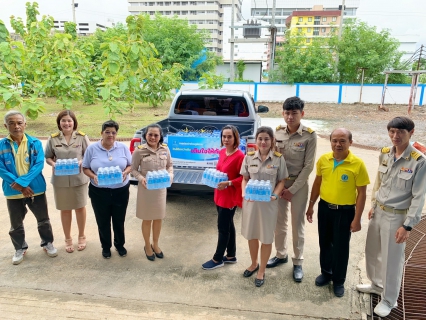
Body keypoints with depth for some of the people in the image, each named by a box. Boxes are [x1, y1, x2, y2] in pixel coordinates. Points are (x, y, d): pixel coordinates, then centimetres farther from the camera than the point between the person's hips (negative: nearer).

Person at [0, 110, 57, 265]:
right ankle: (20, 248, 39)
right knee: (16, 224, 17)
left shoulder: (35, 143, -6)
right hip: (13, 192, 1)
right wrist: (20, 187, -18)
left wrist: (22, 181, -23)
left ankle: (47, 243, 37)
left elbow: (39, 165, -13)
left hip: (36, 189, 0)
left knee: (43, 219, 15)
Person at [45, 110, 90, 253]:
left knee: (80, 207, 12)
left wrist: (80, 162, -19)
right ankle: (67, 239, 29)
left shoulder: (82, 137, -5)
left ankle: (81, 236, 32)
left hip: (79, 178, -1)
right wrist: (53, 164, -16)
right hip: (60, 179, 1)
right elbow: (48, 157, 5)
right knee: (65, 209, 12)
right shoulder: (53, 139, -1)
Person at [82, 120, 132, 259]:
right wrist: (93, 176, -20)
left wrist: (125, 172, -17)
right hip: (99, 192, -1)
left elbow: (130, 165, 4)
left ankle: (120, 245, 36)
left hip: (121, 191, 1)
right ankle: (106, 246, 33)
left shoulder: (123, 147, -1)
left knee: (119, 220, 14)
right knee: (103, 221, 12)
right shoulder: (92, 148, -4)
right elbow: (85, 168, 0)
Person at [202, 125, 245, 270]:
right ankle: (231, 255, 32)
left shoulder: (239, 156, -19)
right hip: (219, 195, 8)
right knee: (228, 226, 18)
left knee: (223, 228, 3)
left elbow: (243, 178, -17)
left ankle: (217, 259, 19)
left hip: (230, 197, -8)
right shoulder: (222, 152, 5)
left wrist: (228, 183, -26)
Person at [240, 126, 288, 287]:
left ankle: (261, 271, 29)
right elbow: (245, 179, 5)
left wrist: (275, 195, -17)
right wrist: (244, 193, -12)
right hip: (250, 202, 2)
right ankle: (254, 264, 41)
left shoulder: (279, 159, -7)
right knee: (251, 235, 17)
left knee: (266, 238, 9)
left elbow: (281, 182, -1)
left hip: (269, 203, -2)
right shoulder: (249, 157, -1)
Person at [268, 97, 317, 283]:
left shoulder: (309, 136, -13)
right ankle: (281, 255, 34)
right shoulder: (277, 132, -2)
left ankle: (298, 262, 23)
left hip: (298, 185, -3)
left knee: (297, 225, 7)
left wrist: (292, 189, -13)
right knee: (279, 222, 15)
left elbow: (308, 166, -12)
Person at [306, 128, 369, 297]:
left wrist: (357, 218, -11)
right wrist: (311, 205, 10)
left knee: (341, 247, 9)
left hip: (345, 211, -3)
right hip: (324, 208, 4)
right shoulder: (323, 160, -4)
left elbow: (361, 193, -10)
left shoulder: (358, 164, -15)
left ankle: (339, 281, 29)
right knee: (324, 243, 18)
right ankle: (326, 272, 40)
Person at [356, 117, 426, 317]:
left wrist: (407, 225, -15)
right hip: (378, 212, 6)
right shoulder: (384, 154, 0)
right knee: (372, 252, 21)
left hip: (397, 216, -6)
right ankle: (376, 284, 45)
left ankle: (388, 300, 29)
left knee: (392, 260, 8)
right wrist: (373, 206, 13)